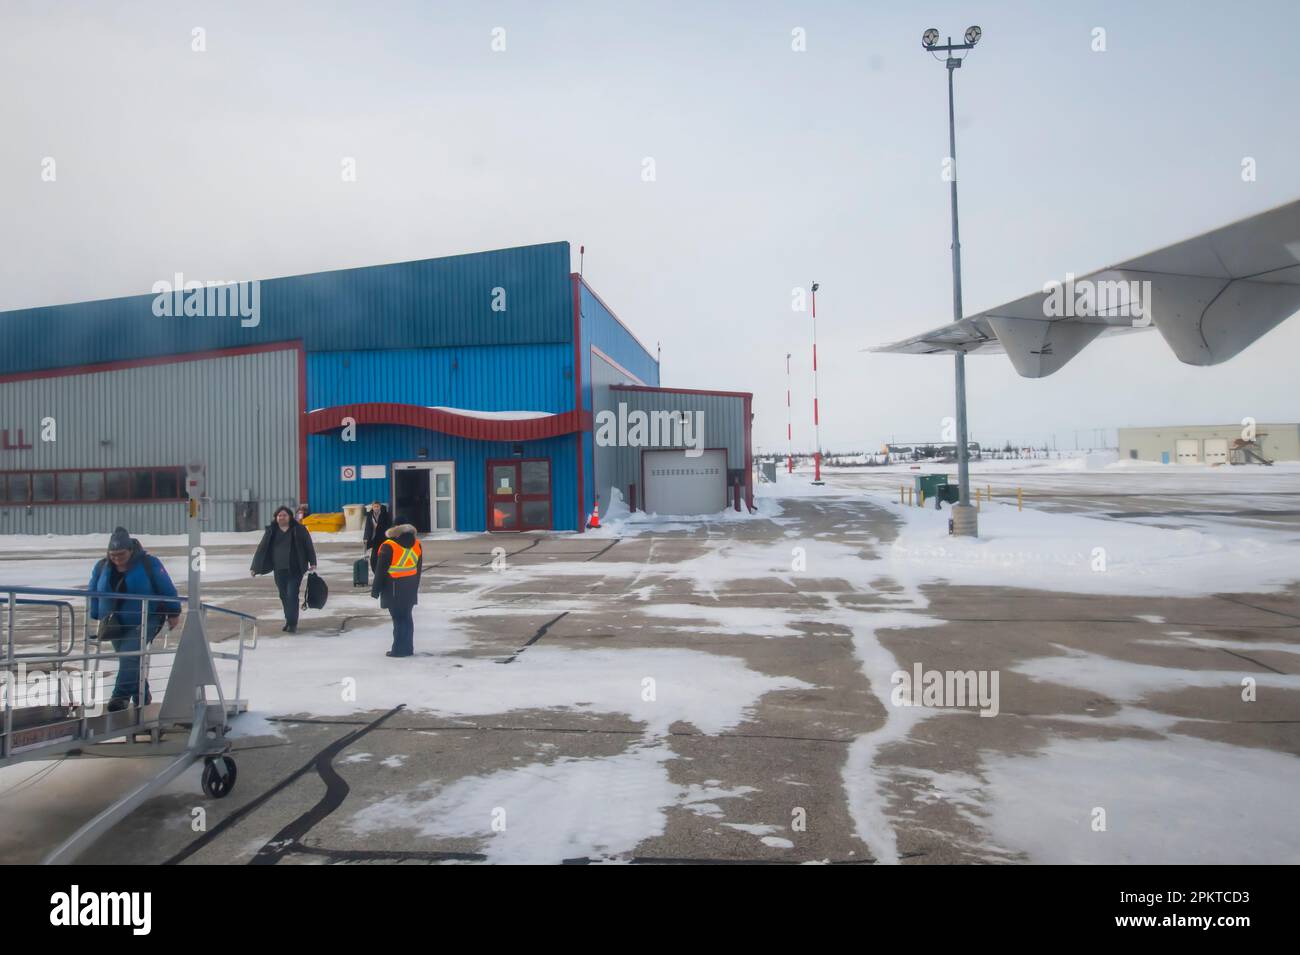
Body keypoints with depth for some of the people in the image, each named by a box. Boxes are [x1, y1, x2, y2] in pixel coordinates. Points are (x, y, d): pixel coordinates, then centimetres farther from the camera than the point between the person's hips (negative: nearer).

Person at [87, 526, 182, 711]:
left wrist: (173, 613, 2)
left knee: (130, 656, -21)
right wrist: (96, 617, 8)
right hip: (116, 625, 5)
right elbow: (92, 593, 12)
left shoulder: (149, 563, -11)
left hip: (144, 622, -5)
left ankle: (121, 696, -23)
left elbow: (167, 589, -3)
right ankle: (142, 696, 25)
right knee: (129, 660, 11)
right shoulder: (102, 567, 0)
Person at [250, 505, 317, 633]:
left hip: (295, 569, -3)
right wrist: (254, 567, -1)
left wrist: (312, 563, -3)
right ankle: (288, 620, 25)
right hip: (279, 570, 3)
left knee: (292, 595, -10)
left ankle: (292, 623, -5)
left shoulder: (298, 529, -2)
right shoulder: (271, 531, 4)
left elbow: (308, 546, 2)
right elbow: (262, 549, 3)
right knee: (283, 596, 10)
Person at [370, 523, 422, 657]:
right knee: (406, 617, 14)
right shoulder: (416, 545, 3)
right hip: (410, 589, 6)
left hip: (394, 590, -6)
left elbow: (381, 570, -12)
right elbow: (419, 568, 12)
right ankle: (407, 647, 19)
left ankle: (400, 649, 2)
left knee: (398, 618, -1)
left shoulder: (388, 547, -16)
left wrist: (375, 589, -1)